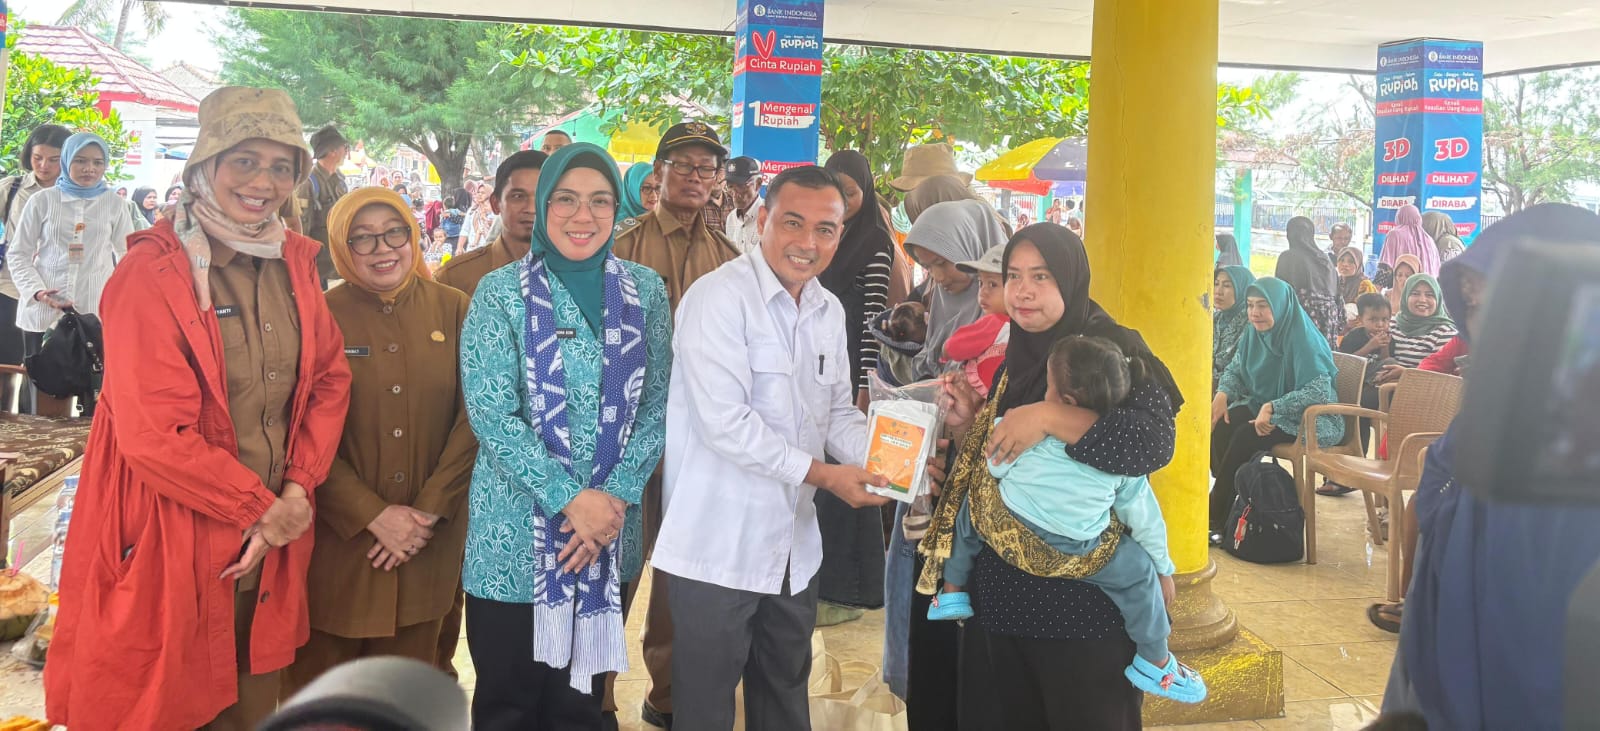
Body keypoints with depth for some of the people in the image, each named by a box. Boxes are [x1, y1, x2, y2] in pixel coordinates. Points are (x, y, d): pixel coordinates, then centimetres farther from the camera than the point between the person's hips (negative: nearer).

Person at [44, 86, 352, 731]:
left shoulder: (294, 263, 5)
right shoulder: (152, 273, -14)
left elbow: (330, 379, 7)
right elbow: (152, 434, -19)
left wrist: (298, 490, -6)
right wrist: (260, 509, -12)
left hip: (270, 540, 5)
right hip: (171, 547, -5)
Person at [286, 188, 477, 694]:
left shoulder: (452, 310, 1)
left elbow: (474, 416, -2)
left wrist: (429, 510, -9)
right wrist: (374, 515, -13)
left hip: (428, 546, 2)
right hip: (338, 538, -2)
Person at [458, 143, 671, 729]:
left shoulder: (644, 290, 3)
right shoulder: (501, 293, -5)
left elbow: (655, 405, 1)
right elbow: (491, 414, -12)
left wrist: (614, 497, -12)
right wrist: (572, 499, -17)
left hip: (609, 532, 2)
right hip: (516, 535, -2)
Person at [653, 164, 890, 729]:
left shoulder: (829, 311, 9)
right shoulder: (719, 299, -15)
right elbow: (725, 422, -22)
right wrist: (822, 473, -20)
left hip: (794, 546, 7)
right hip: (719, 548, -7)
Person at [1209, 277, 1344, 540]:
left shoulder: (1302, 339, -20)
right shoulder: (1253, 334, 1)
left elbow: (1320, 390, -28)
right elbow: (1235, 370, 14)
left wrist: (1273, 407, -35)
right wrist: (1222, 394, -8)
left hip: (1309, 419, -7)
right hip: (1264, 407, 7)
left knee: (1246, 436, -27)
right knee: (1222, 426, -20)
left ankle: (1218, 517, -16)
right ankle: (1225, 496, -14)